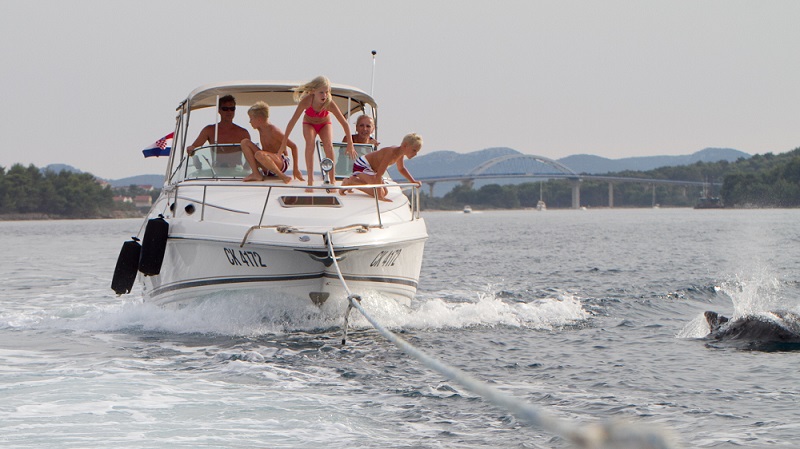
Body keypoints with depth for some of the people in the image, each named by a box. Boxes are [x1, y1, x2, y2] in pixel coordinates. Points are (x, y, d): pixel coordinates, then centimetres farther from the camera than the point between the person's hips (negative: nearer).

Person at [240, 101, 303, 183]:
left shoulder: (273, 130, -16)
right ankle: (256, 174, -11)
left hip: (281, 164, -9)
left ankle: (282, 176, -24)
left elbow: (293, 146, -16)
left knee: (259, 154, -38)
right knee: (245, 142, 0)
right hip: (267, 169, 9)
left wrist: (296, 168, -17)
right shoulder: (260, 130, 9)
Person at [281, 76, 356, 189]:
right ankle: (310, 180, -26)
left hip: (324, 124, 1)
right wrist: (284, 143, -29)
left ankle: (332, 179, -15)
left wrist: (350, 144, -29)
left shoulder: (329, 104, -34)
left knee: (329, 145, -23)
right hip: (309, 124, -1)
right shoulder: (306, 101, -35)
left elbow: (344, 123, -28)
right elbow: (292, 121, -30)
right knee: (310, 143, -27)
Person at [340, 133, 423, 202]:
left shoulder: (400, 153, -2)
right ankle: (350, 182, -9)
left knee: (384, 192, 12)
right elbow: (379, 174, -35)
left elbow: (401, 169, 22)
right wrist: (379, 196, -37)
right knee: (381, 193, -20)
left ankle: (354, 180, 17)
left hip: (372, 169, 10)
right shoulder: (391, 153, -32)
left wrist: (413, 181, 17)